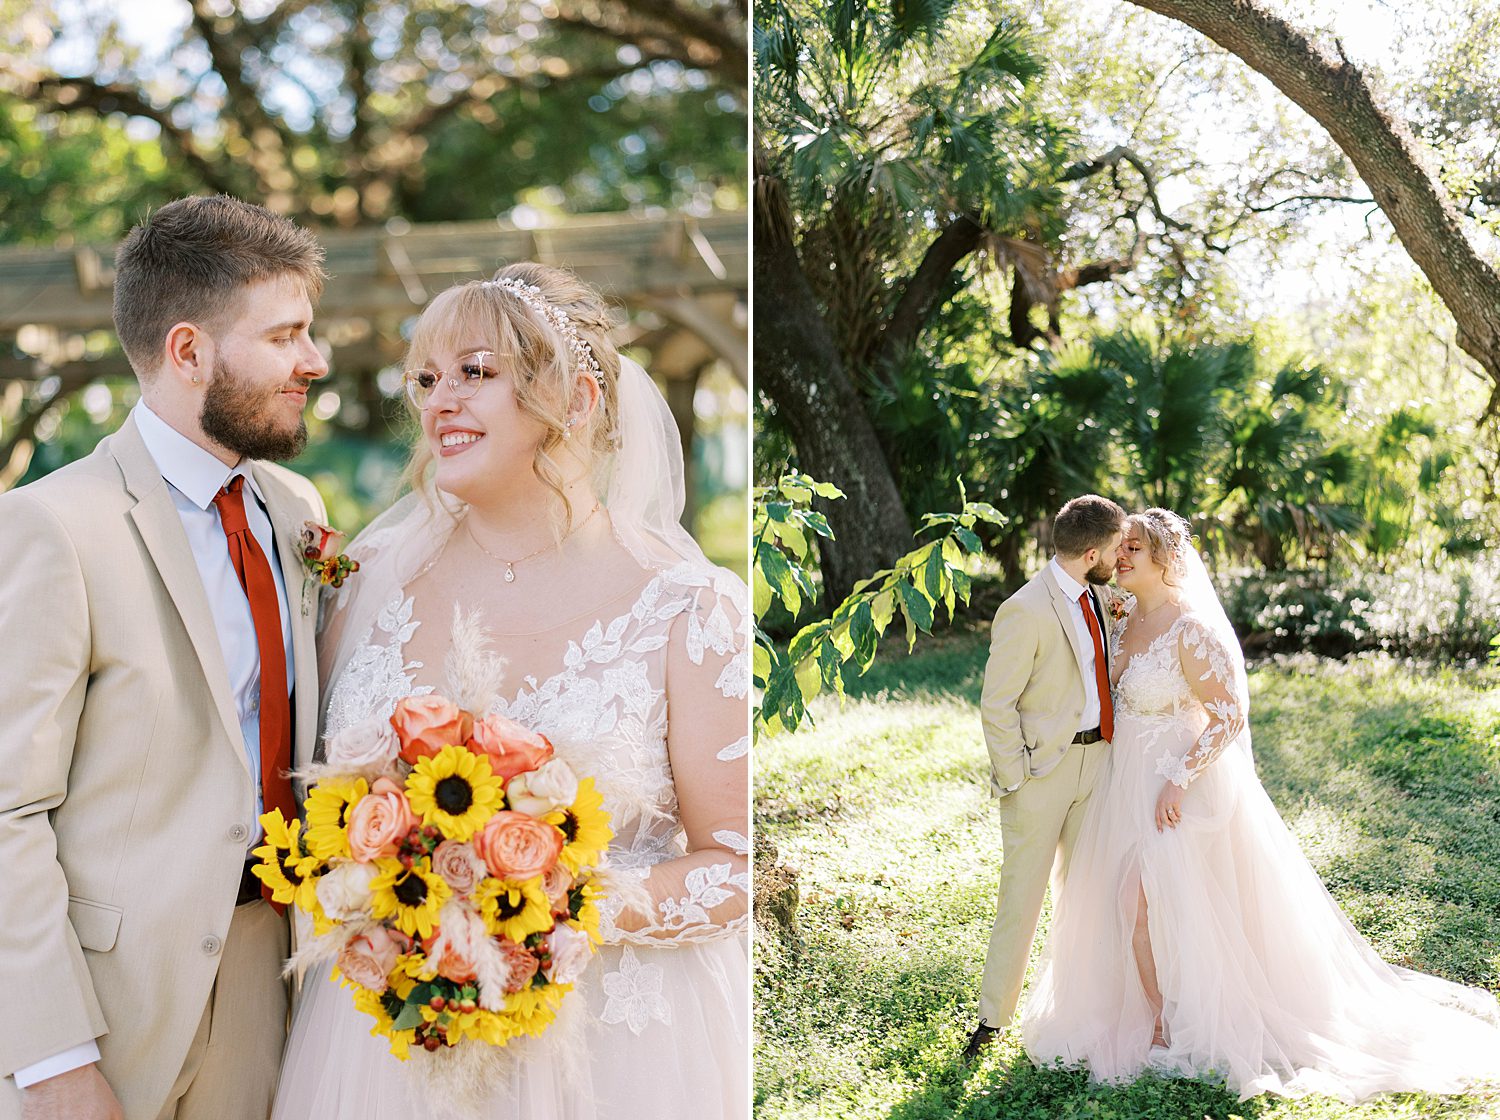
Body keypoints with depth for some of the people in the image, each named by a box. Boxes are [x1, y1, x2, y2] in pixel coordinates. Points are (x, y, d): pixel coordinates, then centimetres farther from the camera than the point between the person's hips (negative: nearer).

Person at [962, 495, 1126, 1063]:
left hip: (1098, 758, 7)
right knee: (1022, 895, 0)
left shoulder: (1098, 598, 5)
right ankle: (992, 1020, 12)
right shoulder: (1025, 611, -19)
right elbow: (996, 705, -16)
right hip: (1042, 766, -7)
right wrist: (1016, 781, -15)